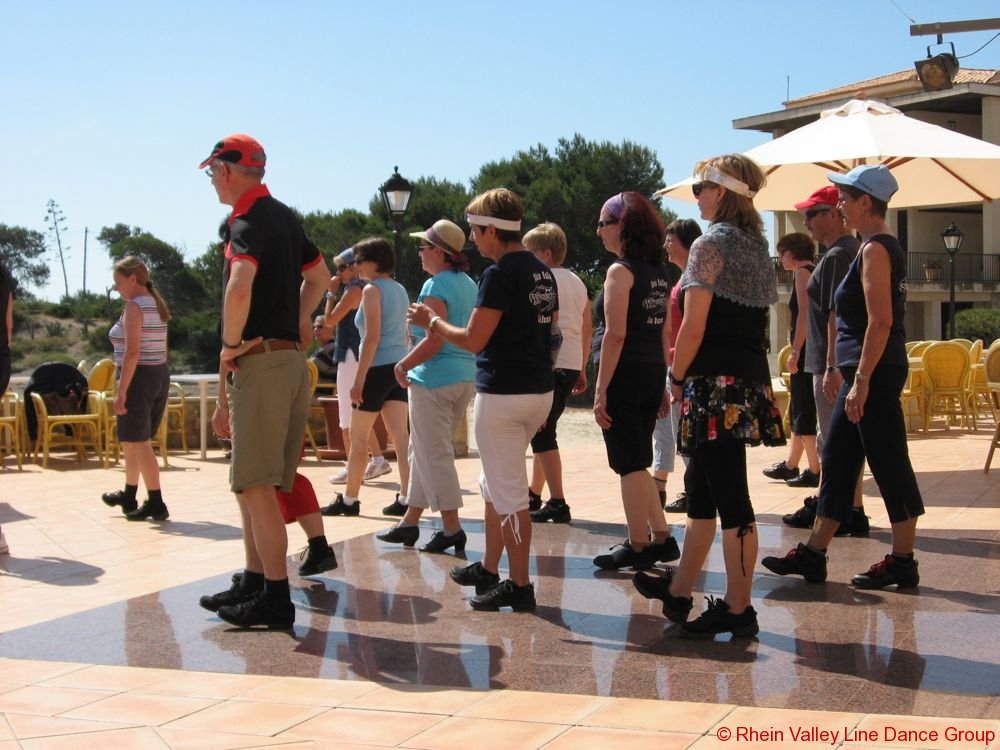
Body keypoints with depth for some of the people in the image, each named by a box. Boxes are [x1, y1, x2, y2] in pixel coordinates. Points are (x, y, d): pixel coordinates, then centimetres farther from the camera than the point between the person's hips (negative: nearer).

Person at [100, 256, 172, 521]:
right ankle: (128, 497, 31)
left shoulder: (134, 306, -13)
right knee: (133, 441, 20)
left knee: (138, 444, -4)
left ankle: (156, 504, -5)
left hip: (138, 377, -9)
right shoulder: (157, 306, 14)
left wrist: (121, 391, -21)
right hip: (160, 376, 9)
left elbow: (132, 352, -20)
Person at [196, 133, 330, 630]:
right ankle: (254, 583, 22)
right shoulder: (283, 216, 17)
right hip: (288, 359, 10)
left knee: (257, 483, -7)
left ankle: (275, 597, -6)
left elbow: (239, 288, -33)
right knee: (249, 481, 16)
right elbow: (319, 275, 32)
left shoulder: (248, 223, -13)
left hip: (259, 362, -10)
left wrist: (231, 345, -19)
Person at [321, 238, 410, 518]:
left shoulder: (372, 290, -10)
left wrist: (359, 378, -18)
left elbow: (372, 337, -17)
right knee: (401, 435, 3)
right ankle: (407, 497, -2)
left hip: (377, 368, -7)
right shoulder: (400, 290, 13)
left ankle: (349, 499, 11)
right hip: (399, 367, 7)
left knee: (359, 437, 3)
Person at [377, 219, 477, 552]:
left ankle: (452, 529, -1)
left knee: (434, 455, -2)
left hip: (435, 380, -9)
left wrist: (403, 365, -10)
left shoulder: (435, 287, -14)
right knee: (424, 451, 17)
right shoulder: (469, 285, 12)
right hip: (466, 378, 9)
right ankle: (410, 521, 23)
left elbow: (435, 340, -21)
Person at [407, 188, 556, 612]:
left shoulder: (500, 274, -15)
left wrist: (432, 322, 0)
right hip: (540, 390, 9)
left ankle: (519, 586, 3)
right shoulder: (543, 273, 11)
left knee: (508, 492, -2)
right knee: (494, 483, 21)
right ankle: (489, 568, 29)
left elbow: (473, 340, -18)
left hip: (503, 395, -9)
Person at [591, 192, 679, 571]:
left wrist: (601, 390, -17)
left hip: (625, 374, -8)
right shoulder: (659, 271, 12)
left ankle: (638, 547, 8)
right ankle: (662, 538, 17)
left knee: (630, 465, 1)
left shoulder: (621, 270, -12)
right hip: (653, 373, 8)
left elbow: (615, 334, -18)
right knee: (638, 462, 17)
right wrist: (661, 384, 20)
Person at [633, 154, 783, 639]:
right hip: (751, 379, 9)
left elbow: (693, 327, -16)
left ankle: (738, 610, 3)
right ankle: (679, 592, 28)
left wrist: (676, 377, -4)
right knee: (702, 490, 17)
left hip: (716, 382, -9)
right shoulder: (756, 244, 16)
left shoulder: (711, 244, -11)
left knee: (729, 498, -4)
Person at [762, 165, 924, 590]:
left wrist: (862, 381, -22)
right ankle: (813, 554, 18)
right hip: (864, 373, 11)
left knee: (889, 466, -3)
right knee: (836, 462, 12)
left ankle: (902, 563, 5)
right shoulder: (881, 247, 16)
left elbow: (880, 321, -21)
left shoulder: (876, 249, -14)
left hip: (875, 373, -11)